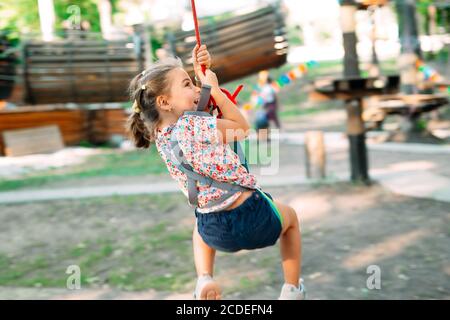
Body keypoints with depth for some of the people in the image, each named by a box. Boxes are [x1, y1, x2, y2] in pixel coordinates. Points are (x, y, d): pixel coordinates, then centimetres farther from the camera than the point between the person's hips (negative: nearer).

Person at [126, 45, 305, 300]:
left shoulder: (160, 135, 1)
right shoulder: (194, 125, -21)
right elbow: (242, 128, -6)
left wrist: (202, 71, 3)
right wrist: (214, 87, -5)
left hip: (216, 233, 6)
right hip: (252, 217, -5)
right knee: (290, 215, 31)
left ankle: (204, 278, 19)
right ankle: (292, 290, 35)